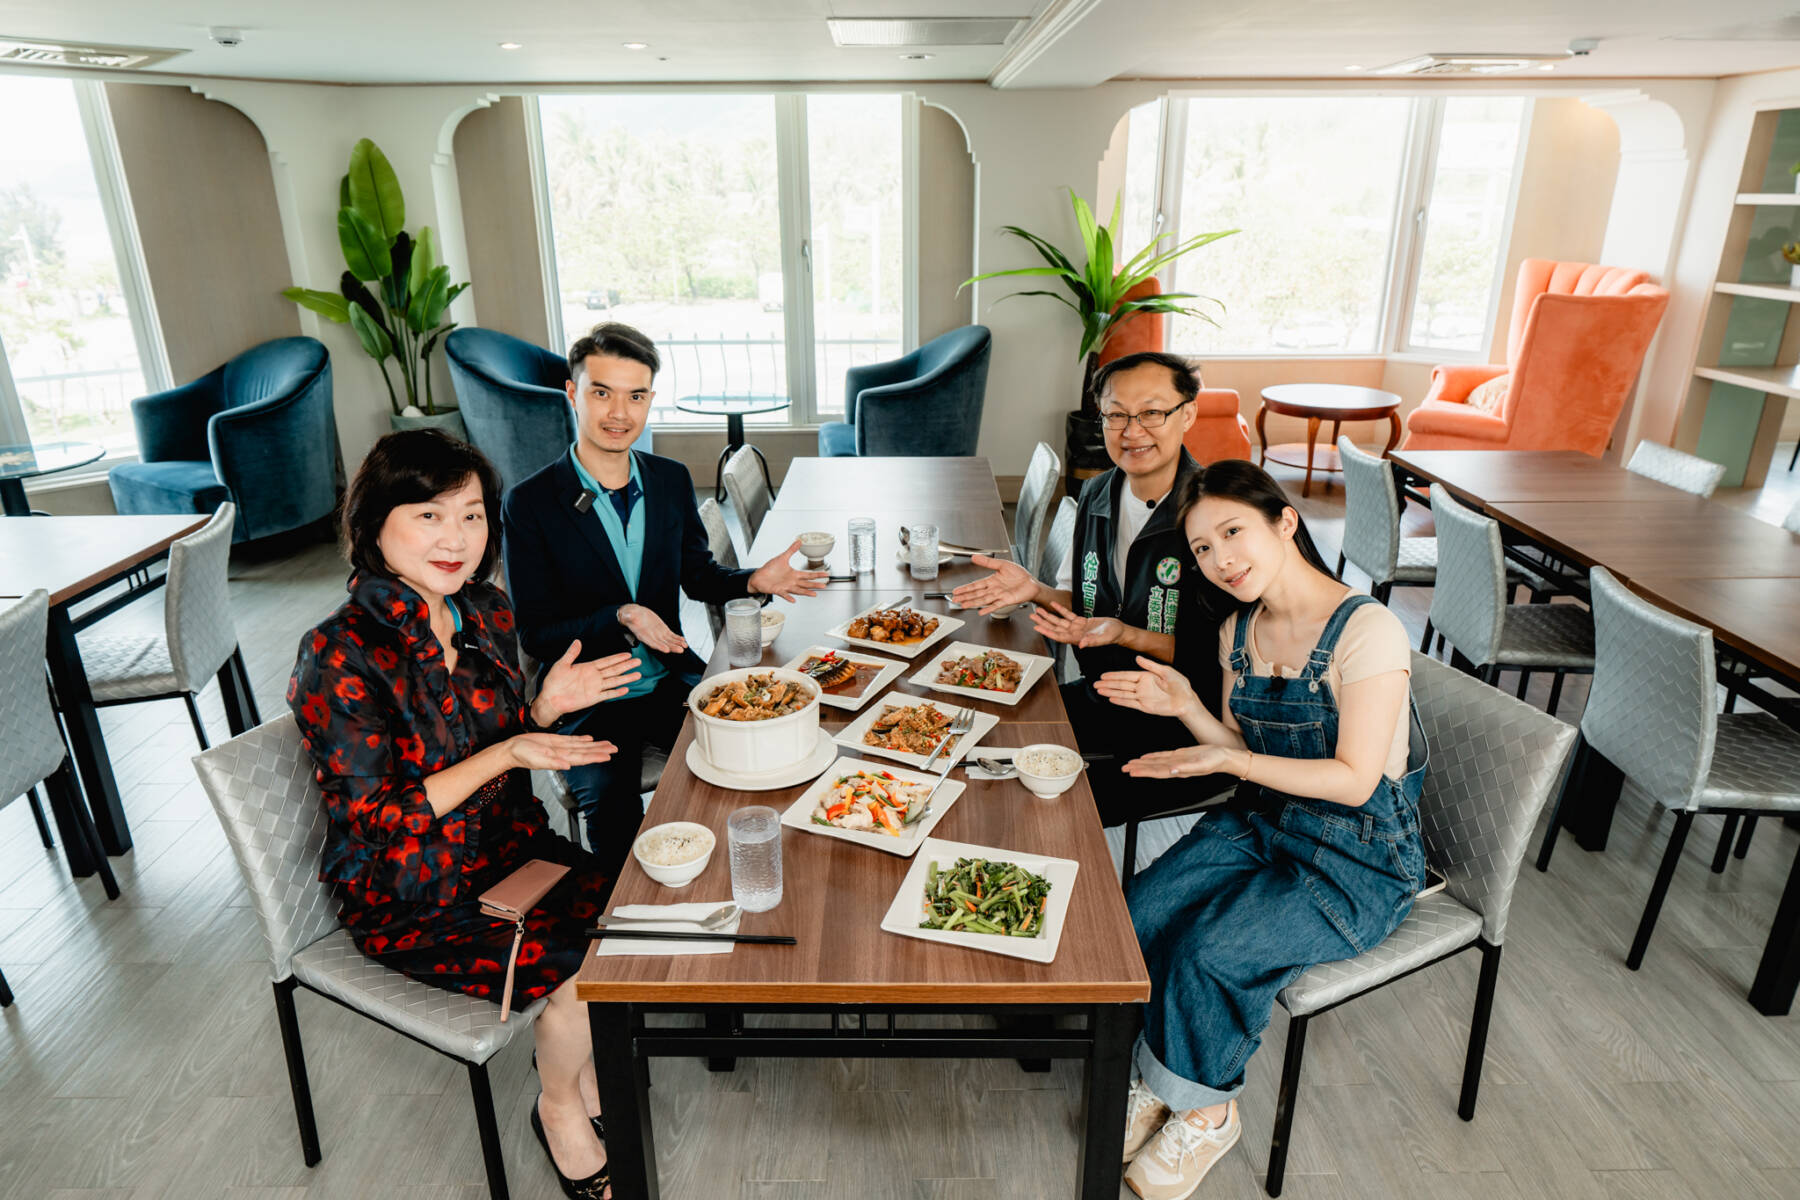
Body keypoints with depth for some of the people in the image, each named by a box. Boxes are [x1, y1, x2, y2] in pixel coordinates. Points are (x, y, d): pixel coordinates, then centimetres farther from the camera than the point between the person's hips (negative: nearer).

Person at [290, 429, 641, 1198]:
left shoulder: (484, 612, -2)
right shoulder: (339, 658, -23)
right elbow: (377, 821, -19)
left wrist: (547, 707, -11)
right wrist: (506, 753, -29)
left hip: (510, 848, 7)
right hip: (407, 900, -6)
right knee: (581, 965, -19)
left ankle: (586, 1068, 19)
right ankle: (560, 1109, 14)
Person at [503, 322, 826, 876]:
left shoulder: (672, 481, 4)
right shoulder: (529, 503, -9)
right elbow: (536, 635, -9)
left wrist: (753, 581, -4)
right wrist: (620, 618, -25)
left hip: (672, 679, 4)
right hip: (589, 700, -4)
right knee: (615, 819, -28)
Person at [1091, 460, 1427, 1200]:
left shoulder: (1368, 632, -20)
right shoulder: (1238, 632, 2)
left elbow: (1354, 780, -20)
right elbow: (1247, 757, 7)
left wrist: (1229, 759, -27)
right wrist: (1187, 709, -11)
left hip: (1358, 860, -6)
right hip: (1263, 825, 6)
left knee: (1207, 953, -24)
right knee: (1133, 920, -15)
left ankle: (1206, 1110, 7)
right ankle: (1151, 1083, 11)